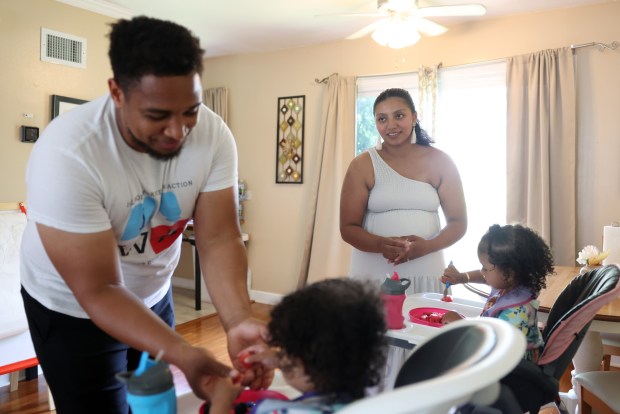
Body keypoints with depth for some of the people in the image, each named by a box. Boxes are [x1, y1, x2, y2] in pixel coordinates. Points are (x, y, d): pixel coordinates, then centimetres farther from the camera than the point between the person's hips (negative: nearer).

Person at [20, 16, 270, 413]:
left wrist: (239, 321, -39)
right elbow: (99, 291, -30)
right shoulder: (66, 154, -33)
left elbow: (219, 239, -22)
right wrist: (181, 354, -41)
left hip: (153, 294, 4)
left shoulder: (213, 135, -22)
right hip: (73, 308, -4)